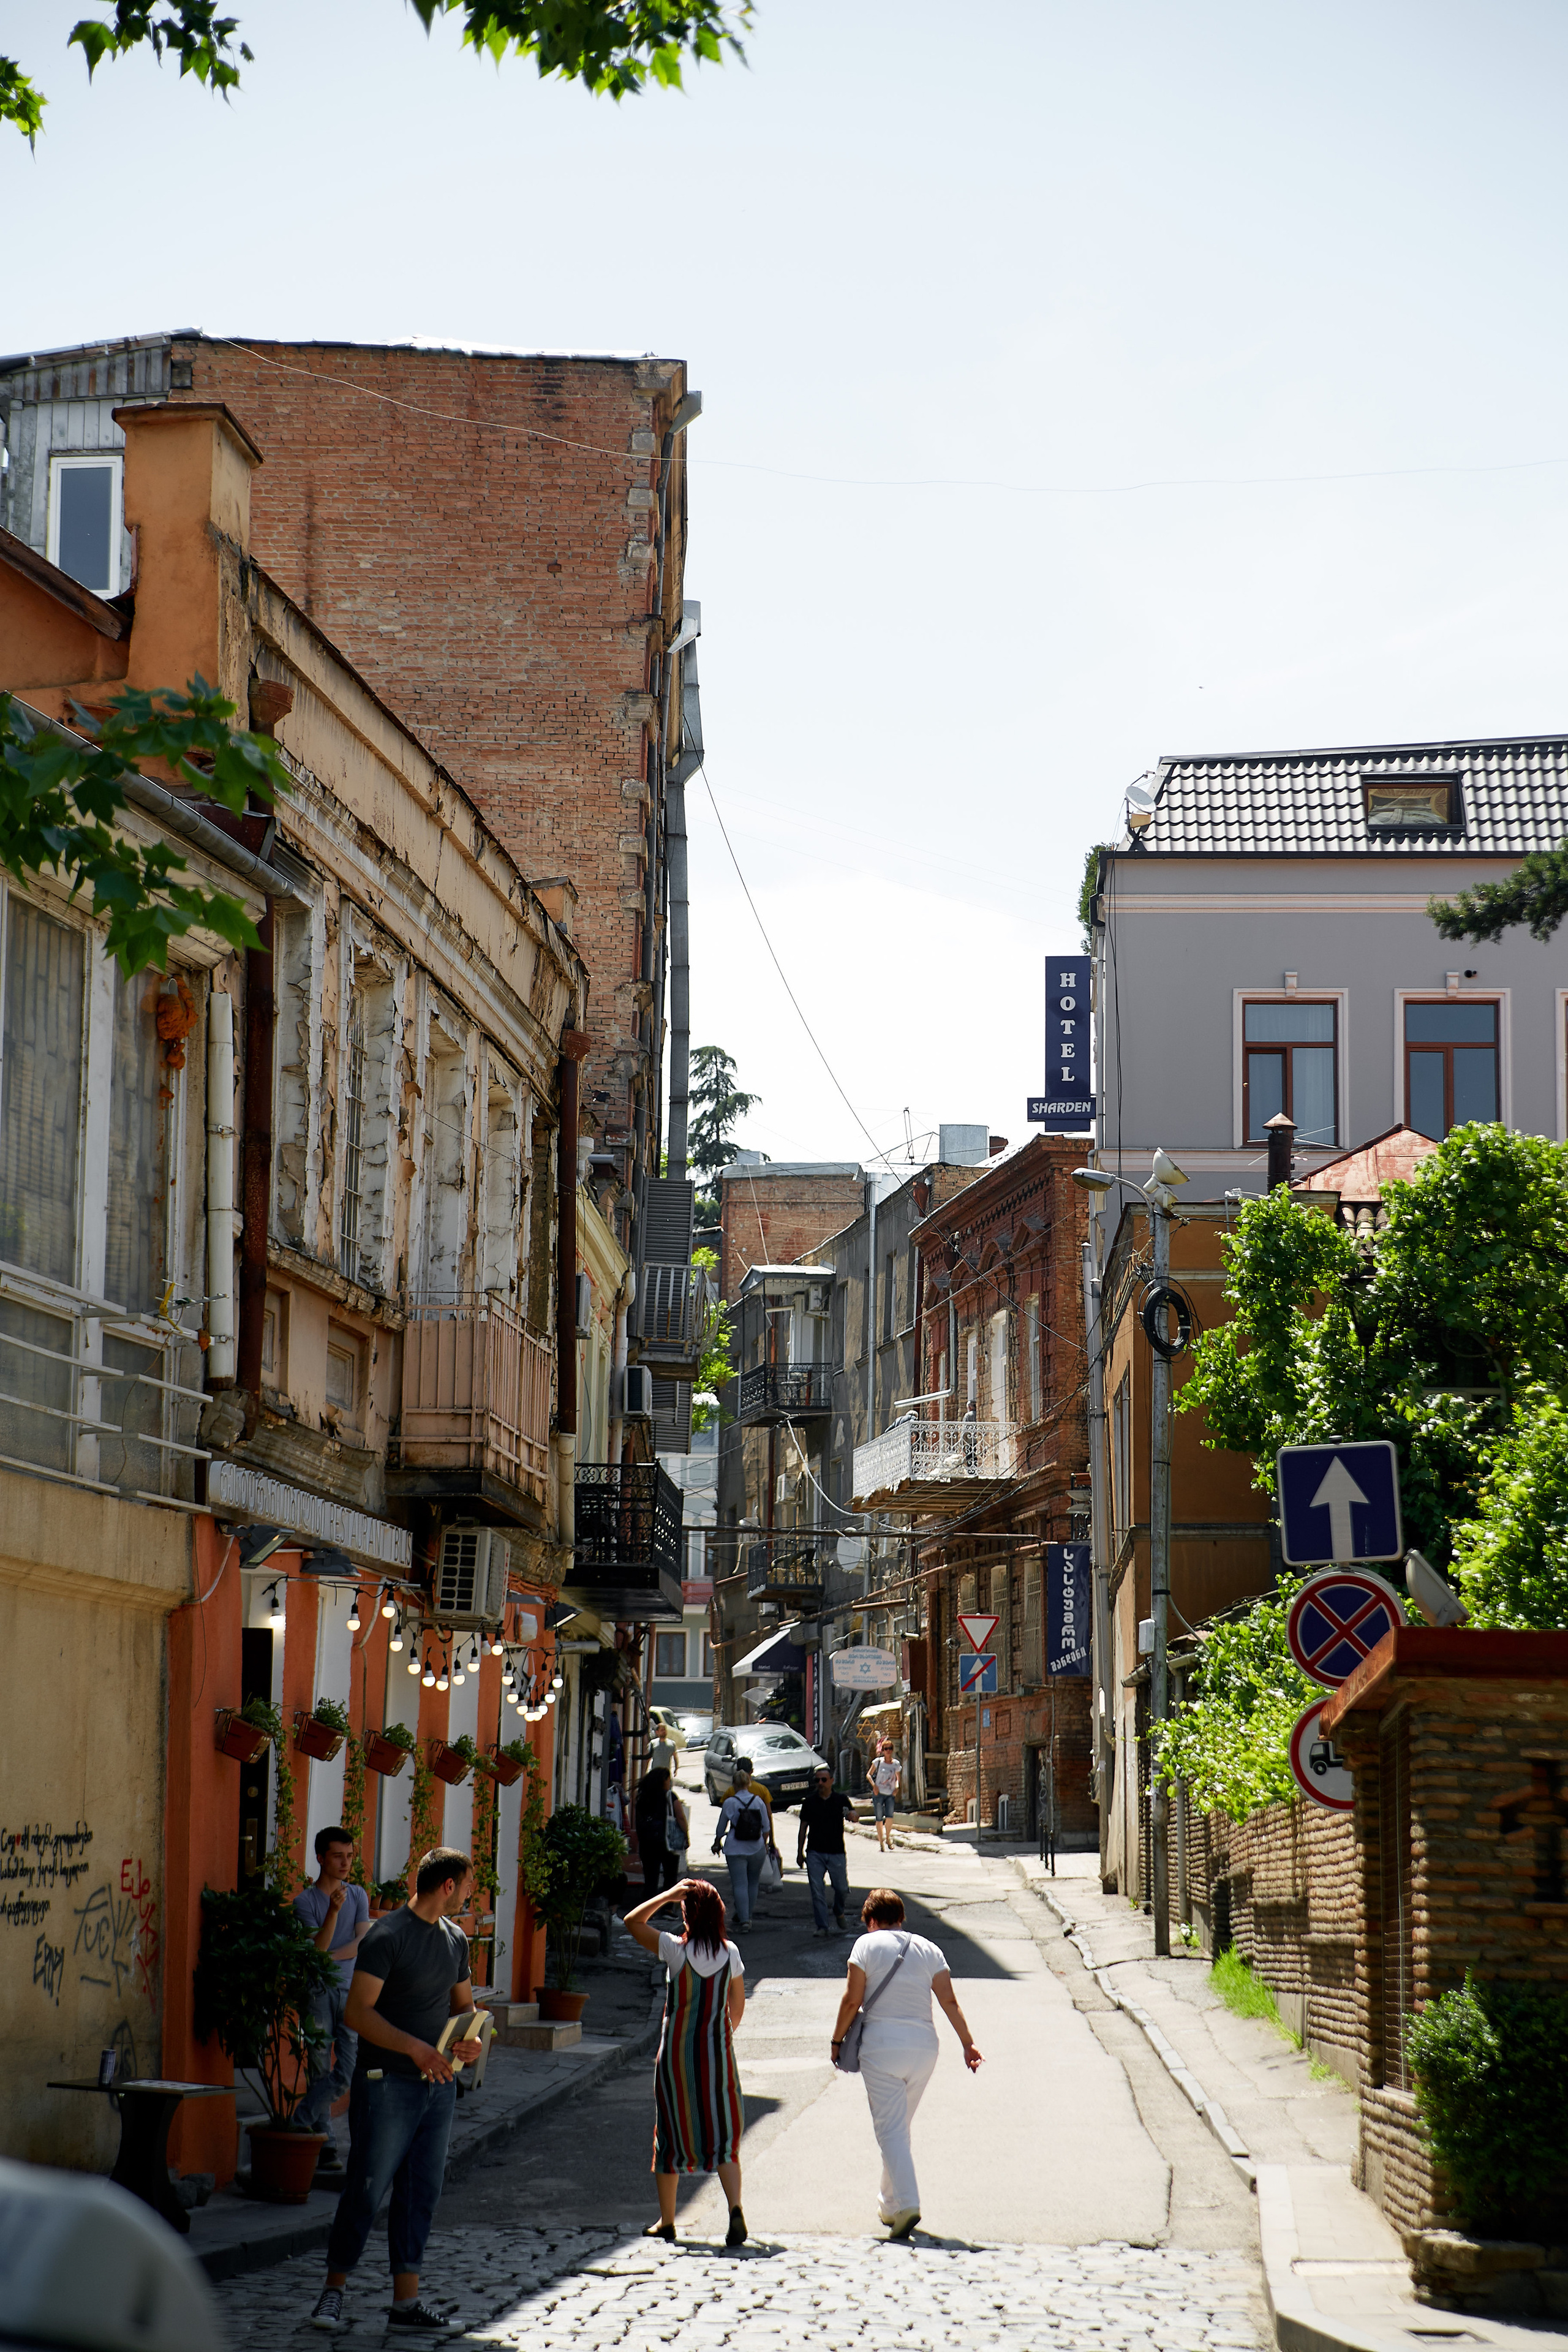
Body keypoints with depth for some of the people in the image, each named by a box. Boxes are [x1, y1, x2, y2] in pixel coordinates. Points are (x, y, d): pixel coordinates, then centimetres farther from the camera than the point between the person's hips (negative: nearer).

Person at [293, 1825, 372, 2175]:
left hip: (352, 1991, 3)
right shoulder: (305, 1901, 1)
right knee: (321, 2072, -1)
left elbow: (363, 1944, 0)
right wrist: (333, 1911, -23)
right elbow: (317, 1949, -11)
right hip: (318, 1992, -3)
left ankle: (301, 2121, 3)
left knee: (348, 2072, -8)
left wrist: (328, 1958, -12)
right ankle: (327, 2147, 3)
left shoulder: (358, 1896, 11)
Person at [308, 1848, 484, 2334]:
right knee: (367, 2188, -4)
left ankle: (407, 2300, 11)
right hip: (387, 2082, -7)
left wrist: (471, 2039, 1)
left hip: (438, 2082, 7)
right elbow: (357, 2012, -16)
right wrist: (414, 2047, -24)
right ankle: (334, 2290, 8)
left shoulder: (455, 1940, 13)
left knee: (421, 2192, 7)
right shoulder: (388, 1937, -11)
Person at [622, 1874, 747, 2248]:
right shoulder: (730, 1952, -2)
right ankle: (735, 2207, -16)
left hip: (677, 2052, -2)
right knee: (722, 2133, 5)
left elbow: (632, 1921, -1)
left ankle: (666, 2221, 18)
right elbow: (738, 2004, 8)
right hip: (717, 2050, 2)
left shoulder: (676, 1950, -12)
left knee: (672, 2132, 10)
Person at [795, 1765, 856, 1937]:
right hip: (815, 1853, 1)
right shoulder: (809, 1801, 5)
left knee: (842, 1889, 2)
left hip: (837, 1852, -1)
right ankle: (822, 1927, -1)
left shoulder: (841, 1799, 2)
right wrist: (800, 1852, 9)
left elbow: (853, 1816, -6)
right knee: (817, 1891, -6)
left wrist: (852, 1815, -32)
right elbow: (803, 1827, 10)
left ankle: (839, 1913, 32)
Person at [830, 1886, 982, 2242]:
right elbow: (950, 2002, 5)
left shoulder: (868, 1945, -1)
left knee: (890, 2129, -5)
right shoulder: (928, 1949, 10)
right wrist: (968, 2044, 8)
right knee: (901, 2126, 18)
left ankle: (907, 2203, -20)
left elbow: (853, 2000, -5)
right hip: (924, 2045, 5)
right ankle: (890, 2204, 24)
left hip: (881, 2045, -5)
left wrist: (837, 2040, 6)